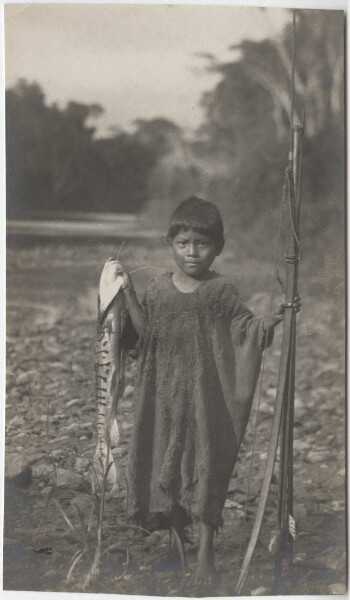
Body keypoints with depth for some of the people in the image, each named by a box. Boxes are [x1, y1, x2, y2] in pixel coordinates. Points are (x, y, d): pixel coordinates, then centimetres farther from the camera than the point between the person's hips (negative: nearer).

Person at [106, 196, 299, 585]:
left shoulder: (221, 291, -6)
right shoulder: (158, 289, 1)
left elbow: (247, 329, -3)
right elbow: (145, 331, 2)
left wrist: (272, 320, -23)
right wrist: (128, 290, -2)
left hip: (205, 389, -3)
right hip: (165, 389, 3)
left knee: (206, 460, 1)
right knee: (165, 455, 13)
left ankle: (205, 547, 9)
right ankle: (175, 518, 37)